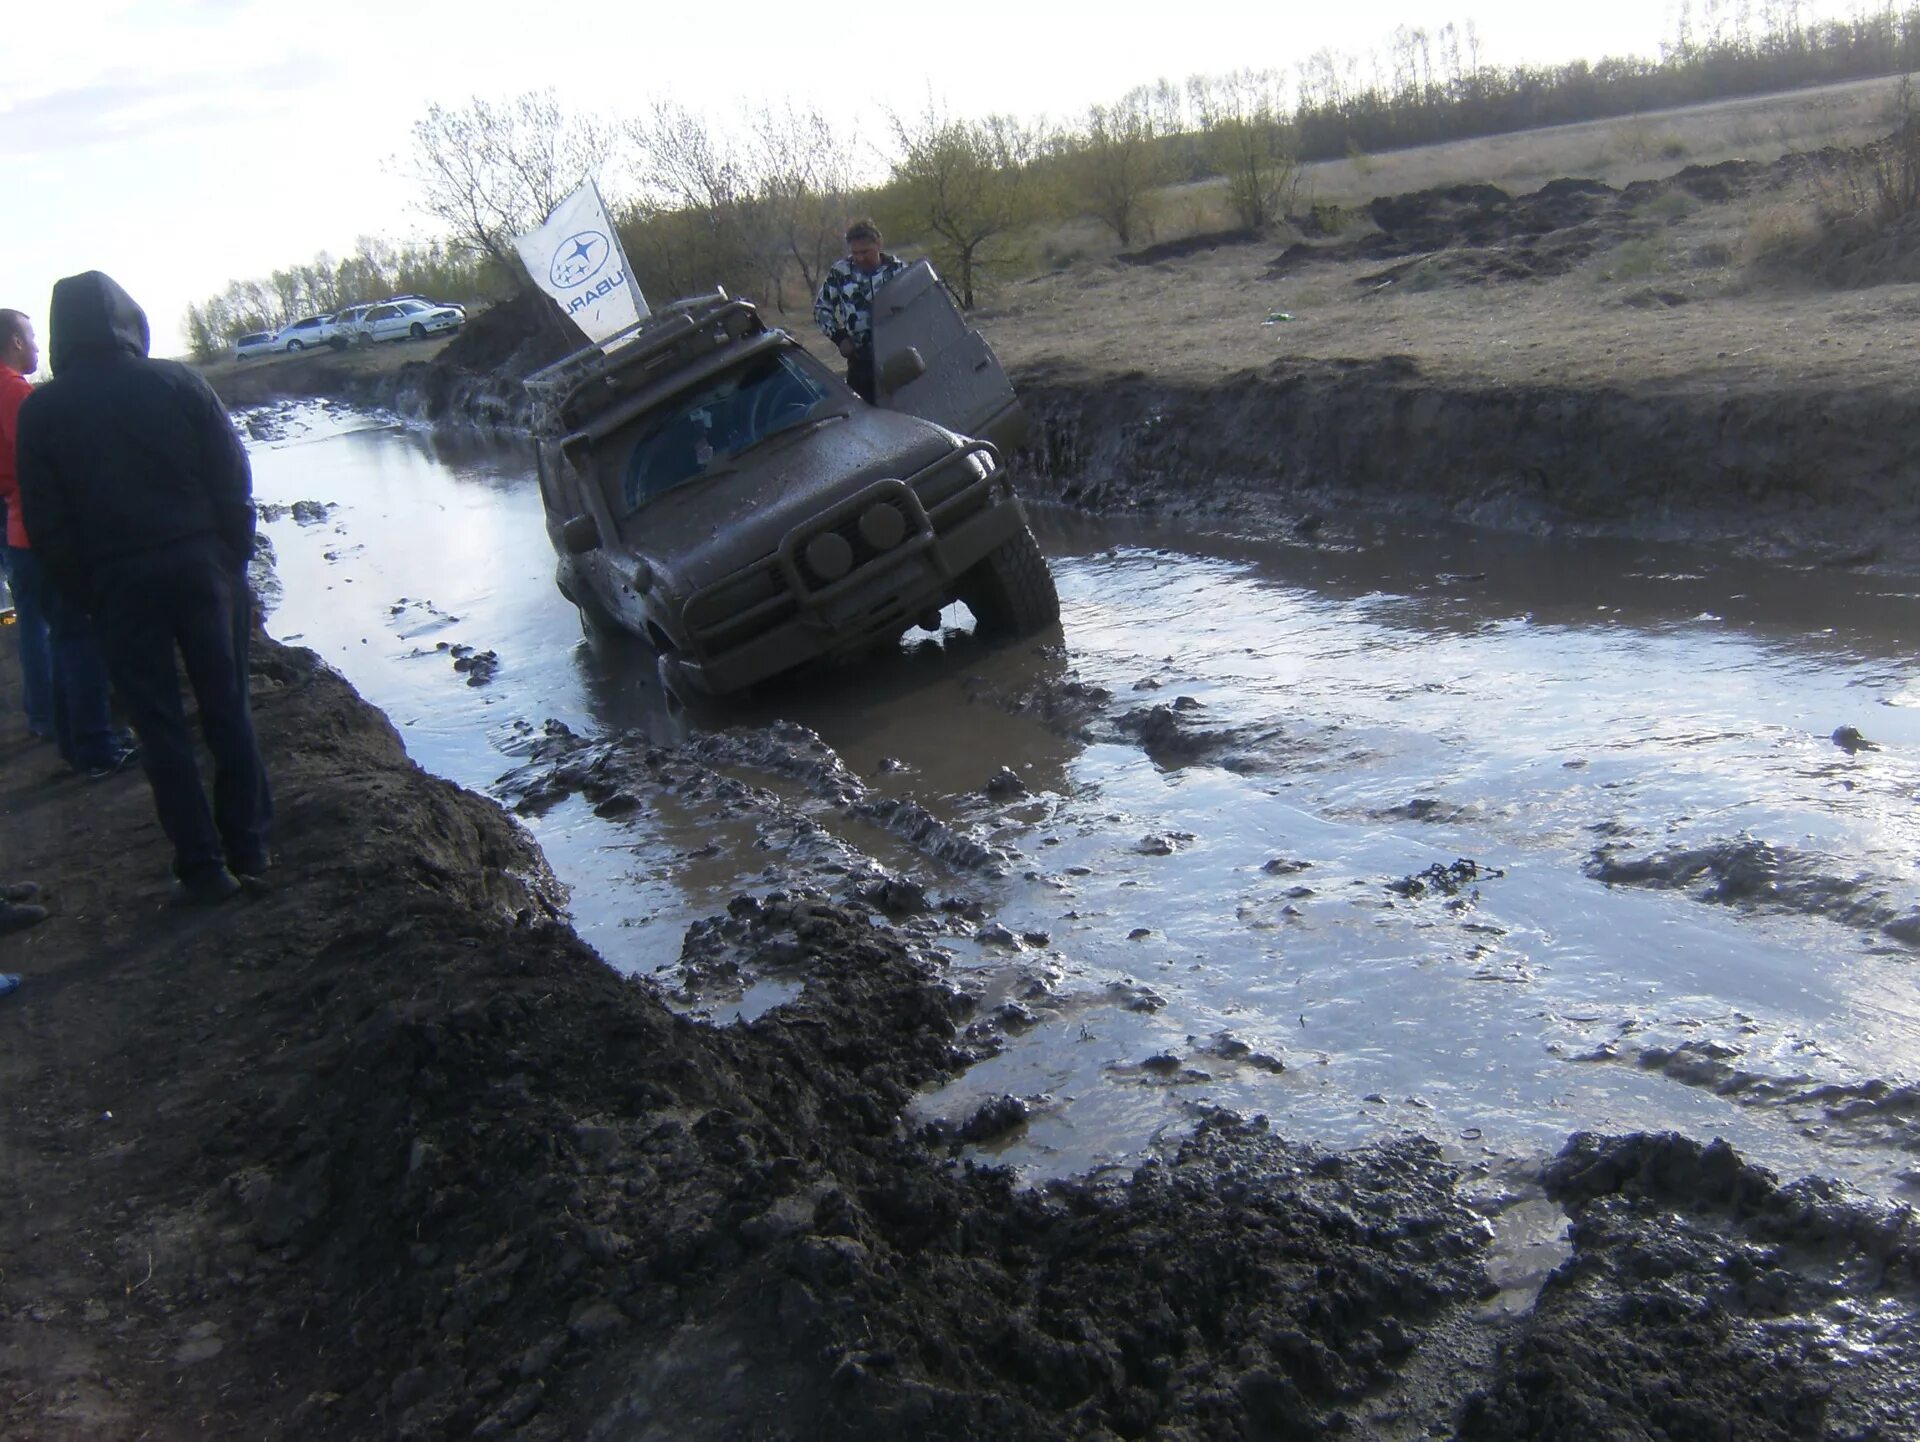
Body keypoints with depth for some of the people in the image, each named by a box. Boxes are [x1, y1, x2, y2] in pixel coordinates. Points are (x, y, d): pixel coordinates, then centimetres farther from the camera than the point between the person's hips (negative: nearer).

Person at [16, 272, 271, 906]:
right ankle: (247, 845, 18)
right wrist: (233, 557, 6)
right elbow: (232, 479, -3)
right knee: (228, 710, 11)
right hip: (202, 567, 1)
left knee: (160, 727, 6)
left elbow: (46, 522, -2)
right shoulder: (177, 382, -2)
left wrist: (84, 594, 7)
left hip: (119, 585, 0)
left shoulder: (42, 410, -2)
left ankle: (203, 865, 8)